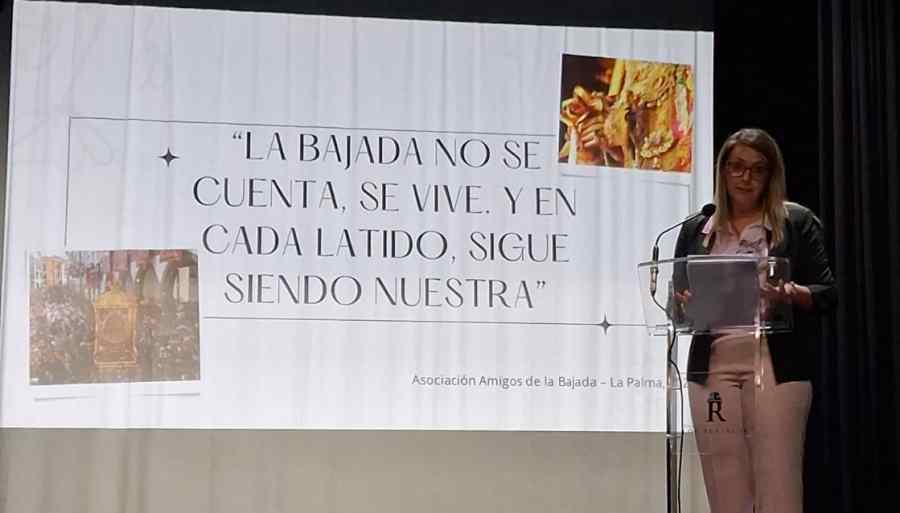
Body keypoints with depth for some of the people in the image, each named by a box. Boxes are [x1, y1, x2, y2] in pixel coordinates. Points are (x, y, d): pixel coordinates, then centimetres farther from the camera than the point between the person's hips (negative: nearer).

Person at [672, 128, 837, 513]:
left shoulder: (797, 222, 7)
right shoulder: (696, 230, 16)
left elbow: (827, 293, 4)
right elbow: (676, 297, 18)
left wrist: (791, 294, -17)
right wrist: (683, 301, -6)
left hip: (777, 367, -3)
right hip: (712, 368, 3)